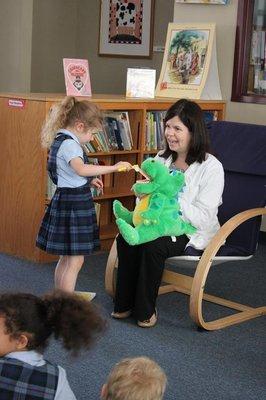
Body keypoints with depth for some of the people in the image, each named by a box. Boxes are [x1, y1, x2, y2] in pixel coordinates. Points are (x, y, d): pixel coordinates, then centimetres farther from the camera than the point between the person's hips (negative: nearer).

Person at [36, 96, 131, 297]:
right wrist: (114, 167, -35)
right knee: (76, 259, -5)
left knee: (66, 257, 19)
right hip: (73, 203, -10)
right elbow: (81, 168, -36)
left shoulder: (60, 140, 13)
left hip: (65, 199, 10)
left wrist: (89, 181, 19)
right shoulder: (69, 144, -19)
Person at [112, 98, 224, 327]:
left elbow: (203, 219, -19)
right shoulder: (162, 158, 8)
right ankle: (124, 304, -9)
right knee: (126, 238, -23)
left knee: (153, 245, -32)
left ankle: (145, 311, -12)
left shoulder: (211, 167, -12)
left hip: (192, 234, -5)